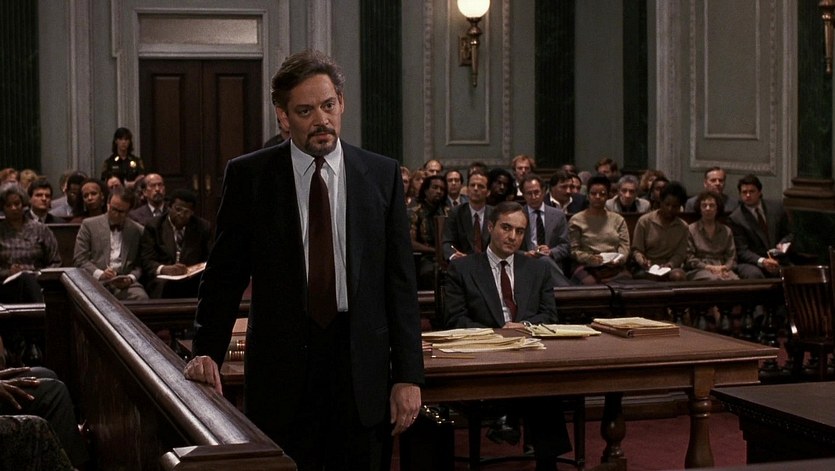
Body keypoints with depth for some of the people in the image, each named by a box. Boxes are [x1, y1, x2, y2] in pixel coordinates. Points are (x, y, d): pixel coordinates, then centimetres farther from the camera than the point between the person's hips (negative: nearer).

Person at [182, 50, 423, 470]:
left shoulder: (382, 174, 4)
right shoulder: (248, 175, 2)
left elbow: (400, 280, 3)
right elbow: (226, 273, 5)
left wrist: (408, 375, -1)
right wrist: (207, 351, -8)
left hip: (361, 364, 1)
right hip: (281, 367, -1)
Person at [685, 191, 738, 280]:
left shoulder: (726, 231, 21)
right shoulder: (691, 230, 10)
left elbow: (731, 257, 13)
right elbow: (688, 259, 1)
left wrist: (725, 268, -10)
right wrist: (708, 267, -12)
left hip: (722, 270, 3)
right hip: (699, 270, -3)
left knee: (735, 280, -33)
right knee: (715, 279, -40)